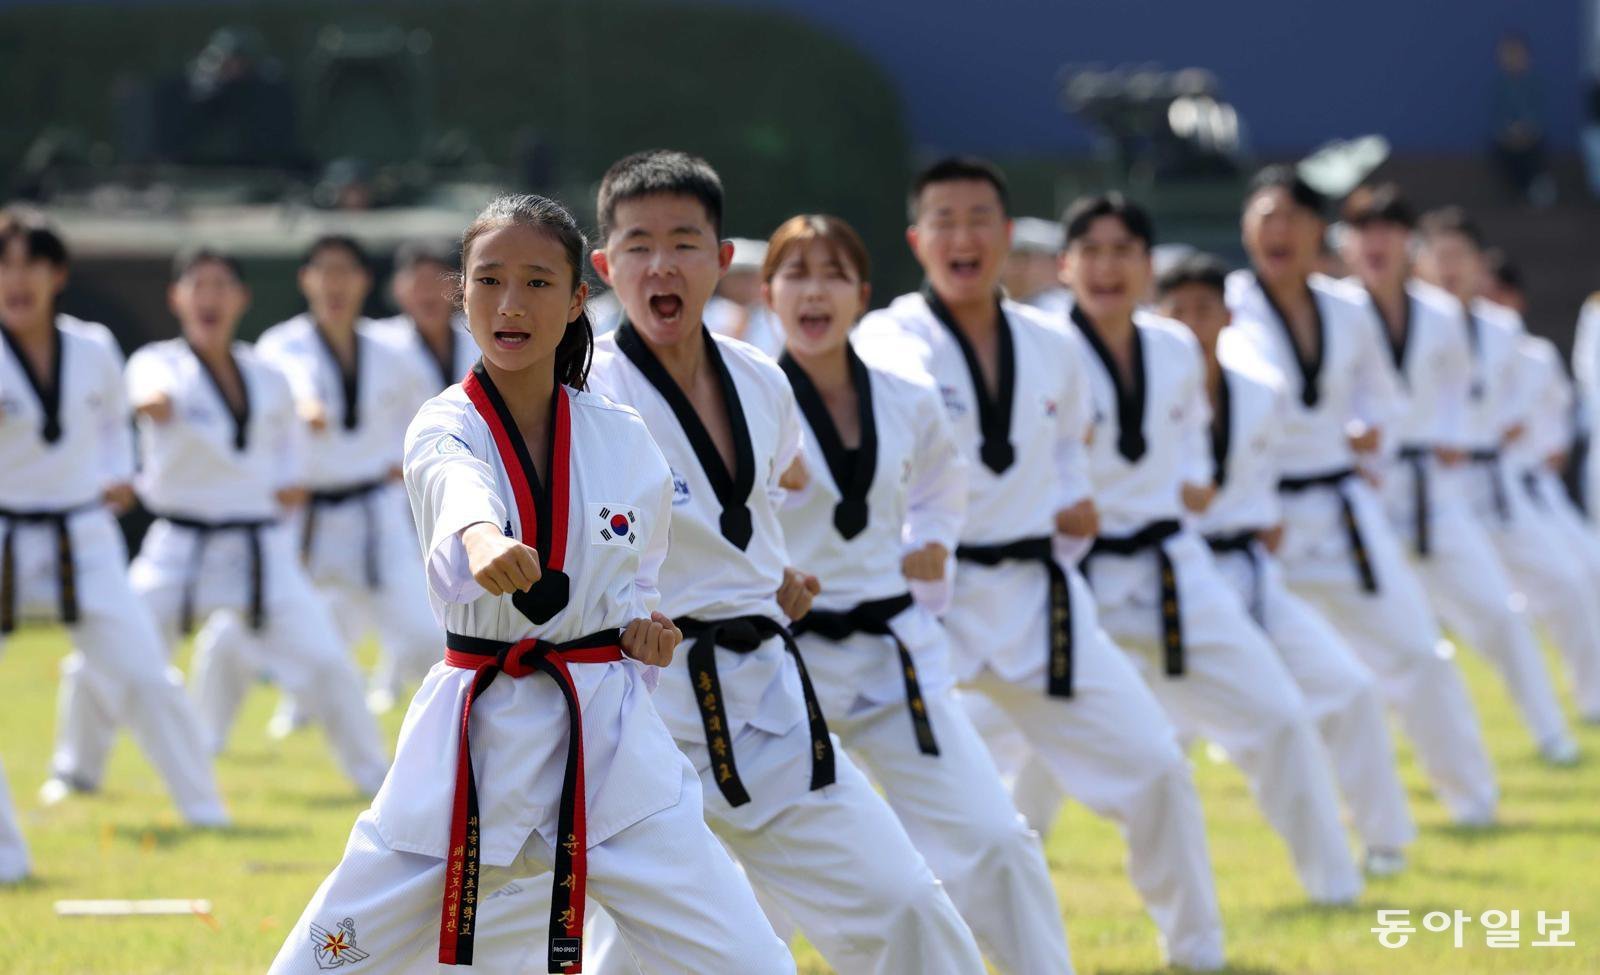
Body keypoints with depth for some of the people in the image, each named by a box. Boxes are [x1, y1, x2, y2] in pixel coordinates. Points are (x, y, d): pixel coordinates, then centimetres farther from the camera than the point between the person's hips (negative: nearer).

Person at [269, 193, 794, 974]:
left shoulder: (622, 441, 1)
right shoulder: (444, 430, -9)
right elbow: (459, 490, -35)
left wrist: (640, 625, -3)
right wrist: (484, 541, -59)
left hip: (608, 737, 2)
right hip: (475, 731, -2)